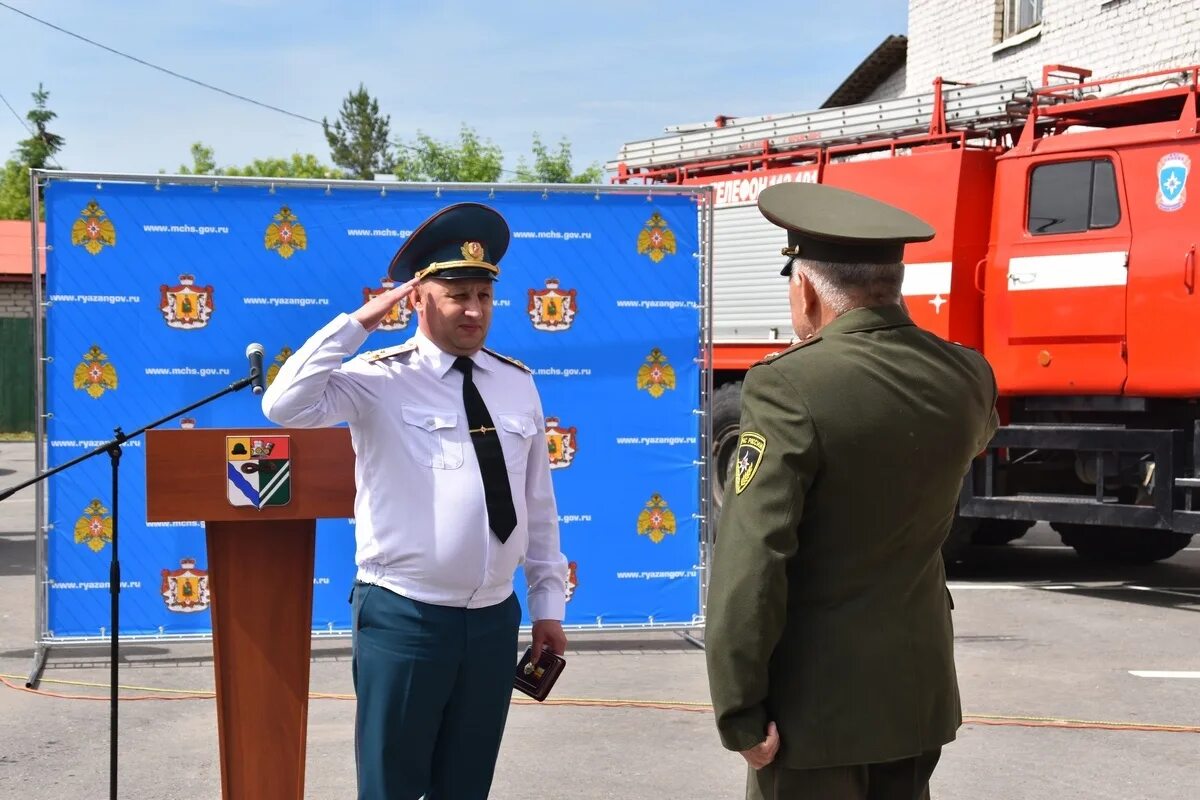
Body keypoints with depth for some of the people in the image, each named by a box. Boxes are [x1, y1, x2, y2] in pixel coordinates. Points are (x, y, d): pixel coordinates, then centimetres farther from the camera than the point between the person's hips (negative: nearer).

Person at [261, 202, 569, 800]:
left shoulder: (517, 384, 8)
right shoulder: (380, 379, -8)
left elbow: (538, 504, 12)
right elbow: (285, 406, -24)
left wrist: (548, 602, 13)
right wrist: (357, 322, -20)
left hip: (494, 620, 5)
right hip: (404, 617, -4)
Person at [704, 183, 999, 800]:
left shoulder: (790, 388, -21)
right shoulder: (967, 377, -1)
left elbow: (749, 564, -25)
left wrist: (740, 712, -18)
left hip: (816, 698, -6)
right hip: (919, 686, 7)